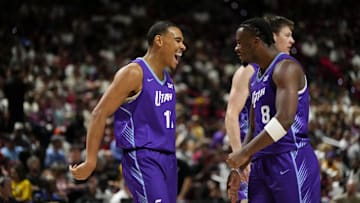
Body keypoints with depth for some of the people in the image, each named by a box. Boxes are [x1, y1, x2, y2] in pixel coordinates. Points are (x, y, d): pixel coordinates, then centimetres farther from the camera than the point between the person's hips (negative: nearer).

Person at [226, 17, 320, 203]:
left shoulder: (285, 68, -10)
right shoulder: (254, 79, 20)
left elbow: (284, 119, -23)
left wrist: (245, 152, -22)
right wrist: (238, 167, 12)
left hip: (291, 161, -9)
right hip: (261, 163, 9)